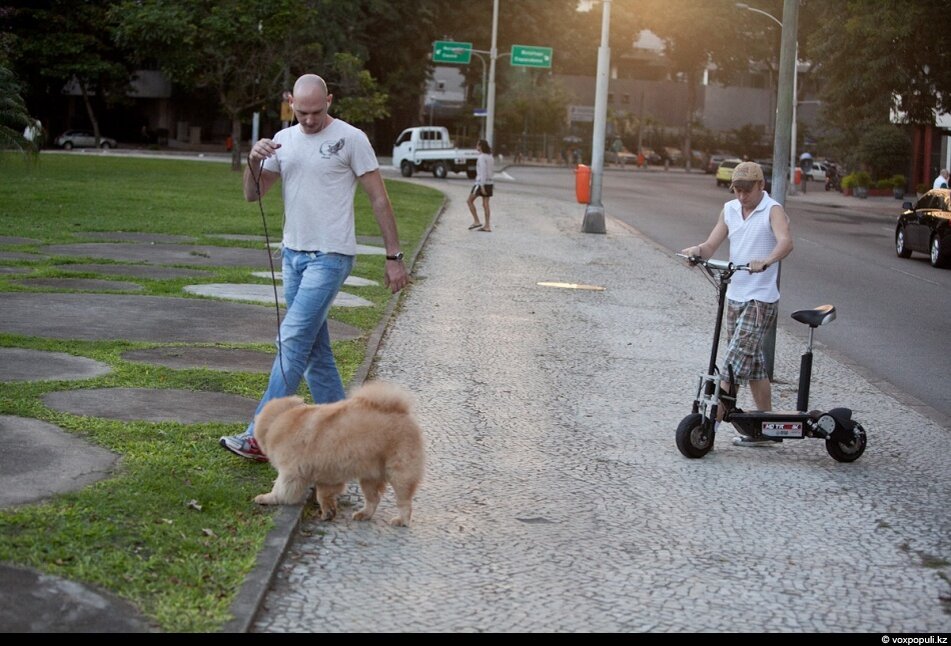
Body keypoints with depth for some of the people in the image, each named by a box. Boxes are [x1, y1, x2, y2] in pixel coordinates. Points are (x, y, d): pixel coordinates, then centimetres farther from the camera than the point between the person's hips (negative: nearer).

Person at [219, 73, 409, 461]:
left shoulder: (350, 139, -6)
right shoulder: (283, 140, 11)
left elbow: (379, 200, -4)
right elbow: (252, 195, 9)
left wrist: (394, 257, -7)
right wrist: (254, 161, -11)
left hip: (331, 256, -7)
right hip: (293, 254, 7)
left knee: (292, 340, -13)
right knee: (314, 348, 11)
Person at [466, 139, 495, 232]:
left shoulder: (482, 157, -14)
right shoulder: (490, 156, 10)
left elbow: (483, 171, -20)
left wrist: (482, 186, -21)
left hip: (481, 182, -8)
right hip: (489, 182, 8)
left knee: (469, 201, 4)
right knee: (485, 204, 8)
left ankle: (476, 221, 1)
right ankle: (487, 226, 5)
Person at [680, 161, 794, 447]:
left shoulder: (773, 211, -10)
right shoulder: (729, 210, 9)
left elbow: (786, 242, -28)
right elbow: (712, 244, 5)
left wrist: (766, 261, -46)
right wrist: (697, 250, -18)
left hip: (760, 299, -7)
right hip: (735, 296, 7)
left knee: (736, 360, -12)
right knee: (753, 362, 12)